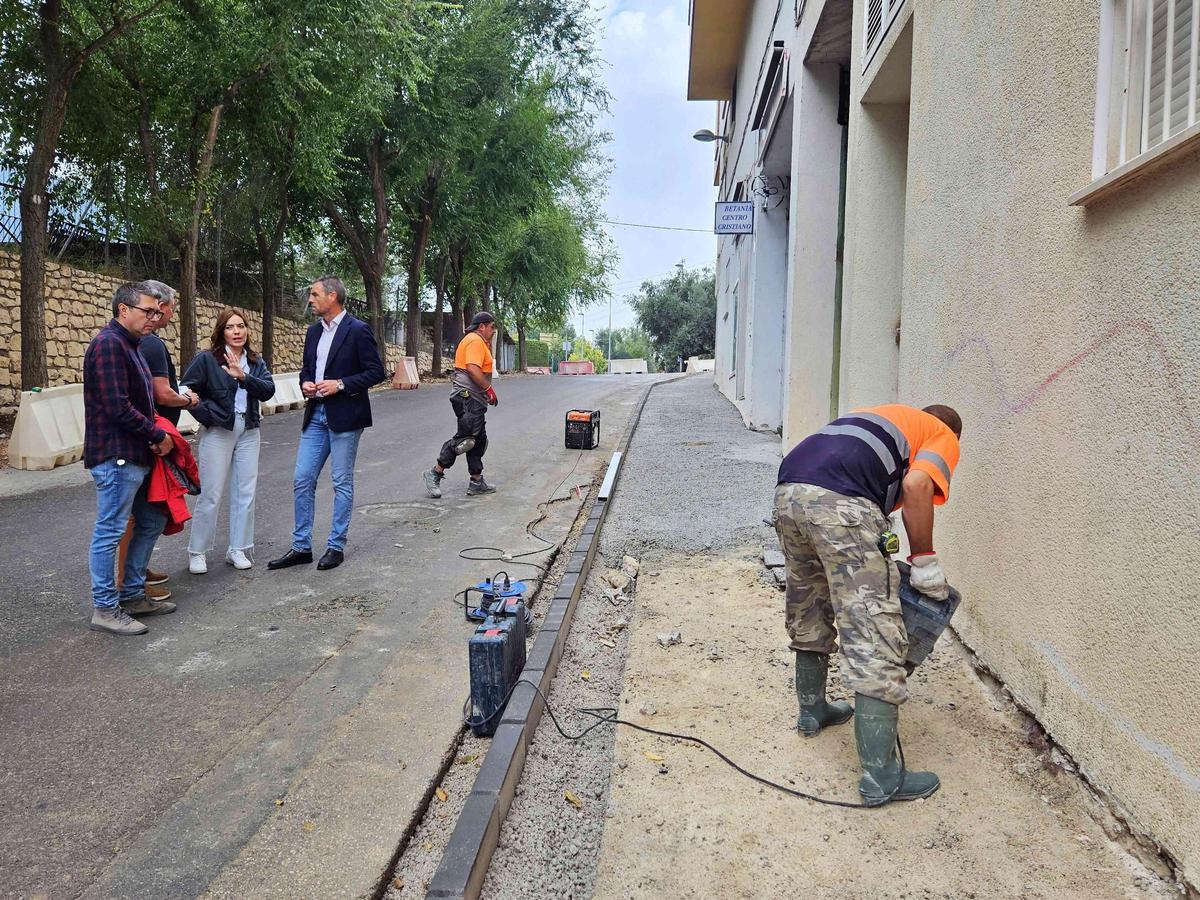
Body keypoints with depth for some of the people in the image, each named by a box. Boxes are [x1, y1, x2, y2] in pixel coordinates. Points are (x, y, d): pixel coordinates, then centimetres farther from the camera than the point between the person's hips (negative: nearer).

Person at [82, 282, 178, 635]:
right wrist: (159, 435, -11)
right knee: (109, 533, -2)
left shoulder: (129, 345, 17)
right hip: (116, 456, -10)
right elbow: (118, 408, -21)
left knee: (152, 521, 17)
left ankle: (133, 595, 27)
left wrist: (156, 437, 6)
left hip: (136, 455, 10)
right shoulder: (109, 344, -15)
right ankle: (105, 609, 8)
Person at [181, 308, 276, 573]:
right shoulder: (207, 359, -3)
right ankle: (197, 552, 11)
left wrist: (243, 376, -22)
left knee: (245, 493, 6)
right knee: (211, 494, -1)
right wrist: (208, 416, -13)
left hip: (248, 432, 4)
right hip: (217, 432, -4)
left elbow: (268, 390, -8)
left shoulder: (256, 362, 8)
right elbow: (187, 391, -4)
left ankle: (238, 549, 18)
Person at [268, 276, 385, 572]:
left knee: (342, 483, 3)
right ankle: (301, 547, 15)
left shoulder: (358, 330, -9)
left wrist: (341, 384, -18)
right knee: (302, 480, 6)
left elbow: (376, 372, -10)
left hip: (344, 416, -7)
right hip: (315, 414, 7)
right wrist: (305, 384, 0)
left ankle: (336, 546, 13)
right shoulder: (313, 331, 13)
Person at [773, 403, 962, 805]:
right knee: (876, 635, -3)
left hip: (787, 491, 8)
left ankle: (812, 709, 43)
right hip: (837, 502, -8)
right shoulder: (944, 438, 19)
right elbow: (916, 486, -4)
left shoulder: (886, 415, 39)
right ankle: (881, 775, 1)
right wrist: (925, 560, 4)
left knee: (809, 615, 26)